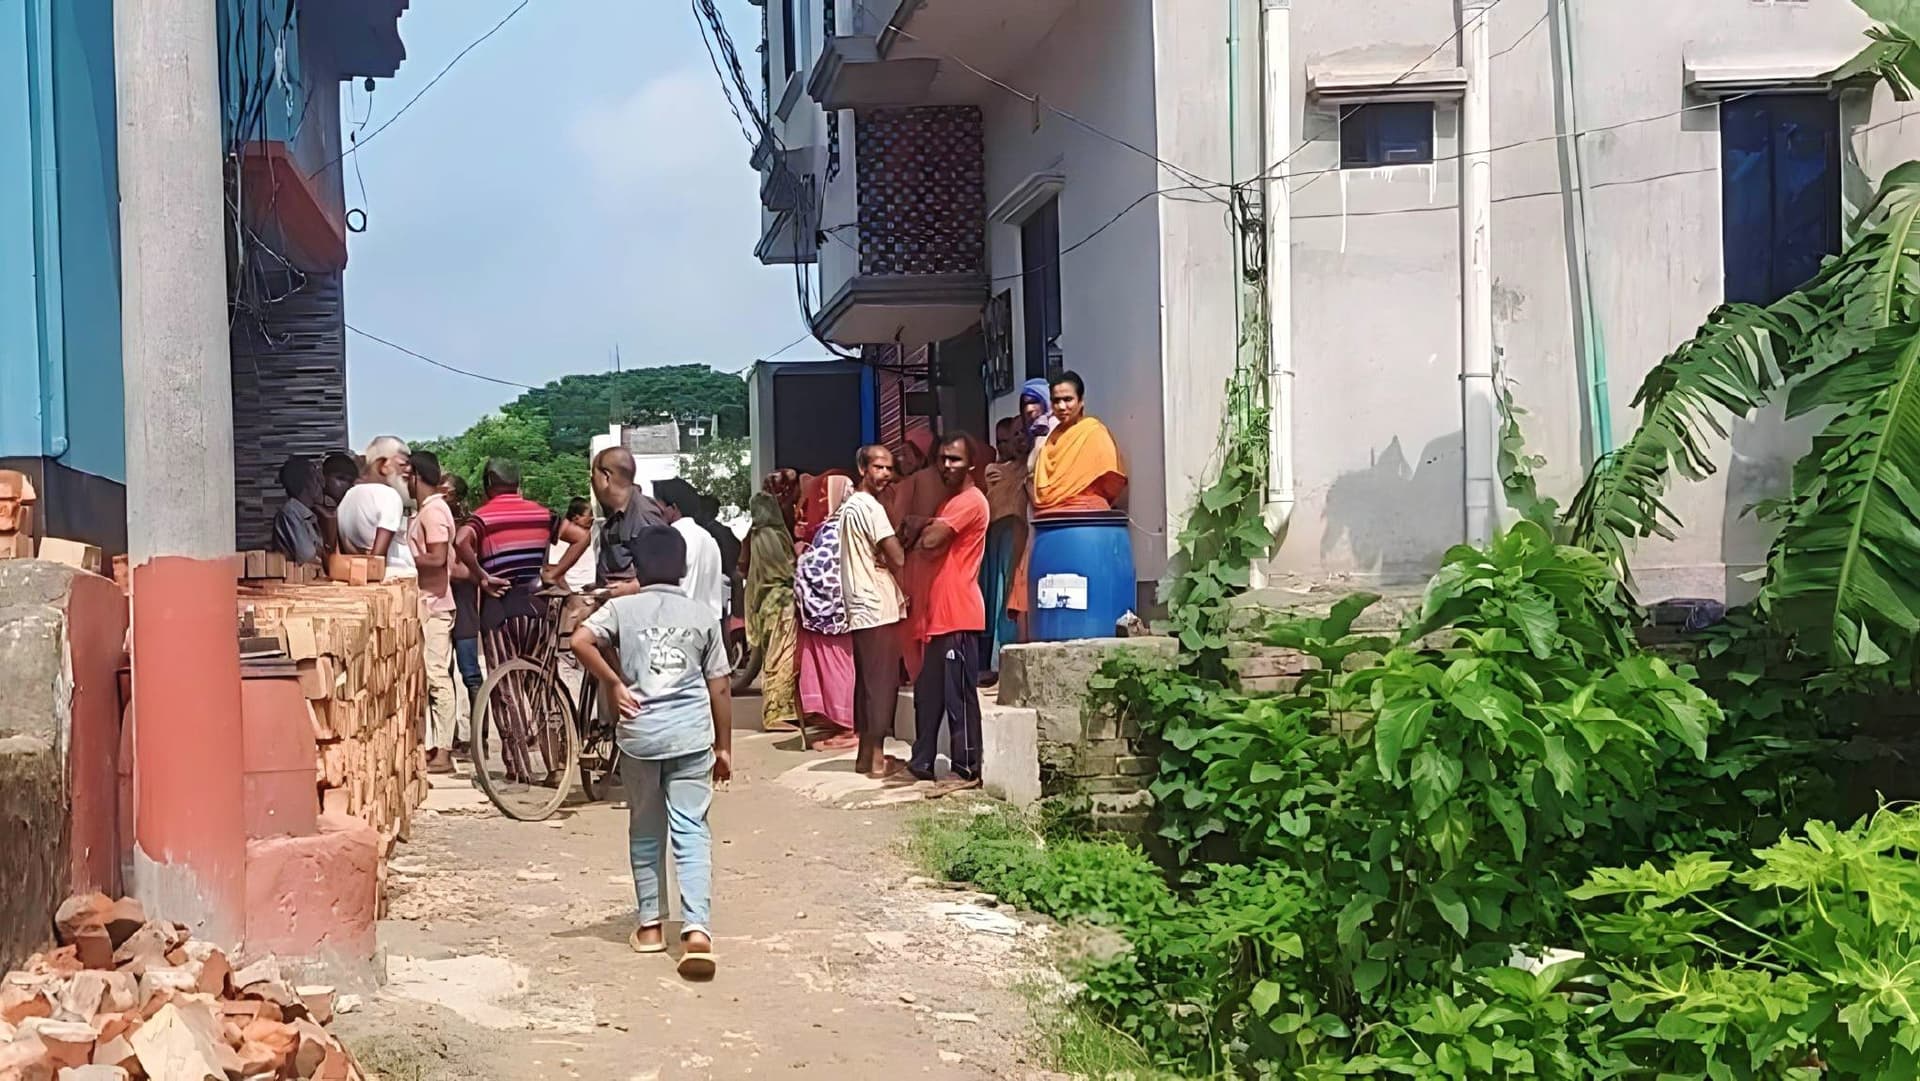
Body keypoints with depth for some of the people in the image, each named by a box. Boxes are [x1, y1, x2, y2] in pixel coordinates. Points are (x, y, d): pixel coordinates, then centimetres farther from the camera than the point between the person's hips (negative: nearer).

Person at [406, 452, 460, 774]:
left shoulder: (432, 511, -13)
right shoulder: (431, 509, 17)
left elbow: (437, 558, -22)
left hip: (433, 605, -10)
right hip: (428, 603, 10)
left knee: (437, 677, -8)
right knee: (434, 677, 11)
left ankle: (442, 753, -7)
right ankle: (436, 747, 15)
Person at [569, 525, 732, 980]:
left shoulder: (622, 608, 4)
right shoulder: (702, 615, 6)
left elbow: (580, 641, -14)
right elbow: (720, 686, 6)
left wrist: (614, 684, -2)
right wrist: (724, 745, 14)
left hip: (639, 733, 0)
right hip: (691, 735, 0)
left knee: (645, 831, 15)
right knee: (691, 830, -3)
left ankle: (649, 925, 22)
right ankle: (697, 929, -15)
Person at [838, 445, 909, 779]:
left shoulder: (850, 506, 17)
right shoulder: (871, 507, -13)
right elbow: (898, 560, -16)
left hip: (861, 608, 9)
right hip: (880, 608, -9)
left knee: (866, 682, 13)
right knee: (882, 682, -5)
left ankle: (866, 752, 18)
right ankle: (878, 759, -3)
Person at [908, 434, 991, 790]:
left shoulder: (971, 500, -10)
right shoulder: (951, 502, 23)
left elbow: (931, 541, -19)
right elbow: (931, 544, 22)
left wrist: (924, 530, 2)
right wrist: (927, 529, 2)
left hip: (958, 616, -10)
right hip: (938, 615, 10)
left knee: (959, 695, -8)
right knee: (927, 694, 13)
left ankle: (968, 770, -5)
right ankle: (922, 763, 20)